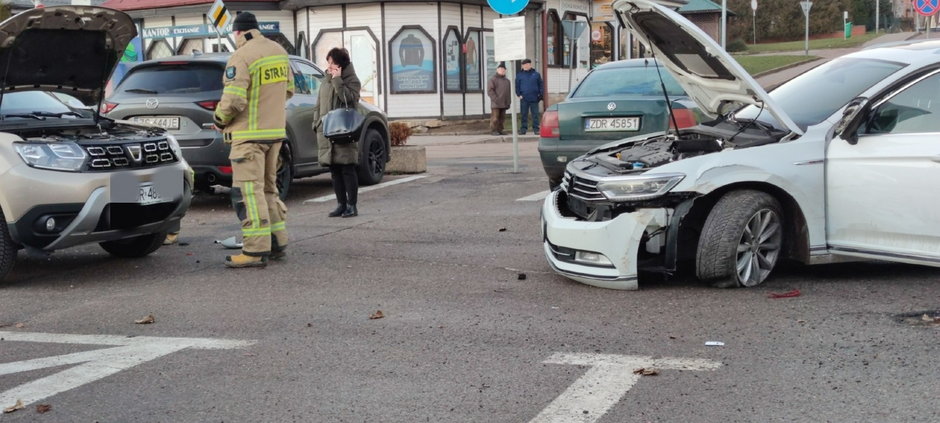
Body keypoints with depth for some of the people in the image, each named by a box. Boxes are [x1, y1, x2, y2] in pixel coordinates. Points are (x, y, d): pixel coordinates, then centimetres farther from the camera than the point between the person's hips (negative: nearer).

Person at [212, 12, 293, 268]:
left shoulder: (241, 57, -15)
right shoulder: (279, 52, 10)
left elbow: (233, 100, -21)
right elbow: (288, 89, 18)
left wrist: (220, 120, -2)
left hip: (249, 135, -8)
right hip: (275, 131, 8)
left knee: (248, 191, -7)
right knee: (268, 187, 18)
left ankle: (256, 251, -10)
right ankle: (277, 244, 21)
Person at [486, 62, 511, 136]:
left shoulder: (507, 80, 20)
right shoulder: (493, 79, -1)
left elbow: (509, 92, 24)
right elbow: (490, 91, -9)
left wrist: (508, 101, 13)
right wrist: (496, 99, -16)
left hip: (504, 104, 6)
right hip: (496, 104, -6)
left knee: (502, 118, 6)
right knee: (495, 118, -8)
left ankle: (500, 130, 12)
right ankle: (495, 131, -4)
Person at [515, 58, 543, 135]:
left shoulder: (536, 74, 6)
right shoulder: (519, 75, 7)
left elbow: (540, 85, 8)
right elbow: (517, 86, 9)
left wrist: (540, 95, 0)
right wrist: (519, 94, -2)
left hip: (534, 99, 0)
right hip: (524, 99, 0)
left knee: (535, 114, 2)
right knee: (524, 115, 3)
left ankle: (536, 128, 7)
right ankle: (523, 129, 7)